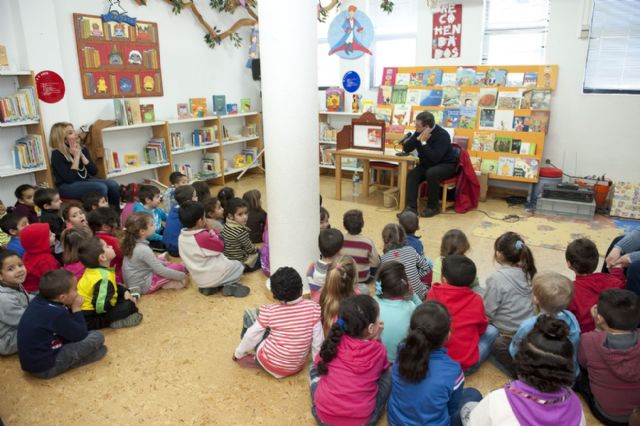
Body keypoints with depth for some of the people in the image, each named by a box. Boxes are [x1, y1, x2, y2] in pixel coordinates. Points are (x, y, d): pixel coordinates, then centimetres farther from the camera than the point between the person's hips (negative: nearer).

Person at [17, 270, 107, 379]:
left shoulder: (40, 300, -3)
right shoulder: (56, 313, -26)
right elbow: (80, 335, -12)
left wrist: (71, 308, -5)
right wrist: (76, 309, -8)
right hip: (45, 367, -9)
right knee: (97, 337, -12)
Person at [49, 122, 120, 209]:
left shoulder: (82, 148, 7)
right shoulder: (57, 154, -10)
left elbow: (94, 172, 0)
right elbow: (70, 178, -20)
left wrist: (81, 155, -10)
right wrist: (76, 156, -15)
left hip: (84, 182, 6)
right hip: (66, 187, -6)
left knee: (113, 185, -19)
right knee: (101, 187, -30)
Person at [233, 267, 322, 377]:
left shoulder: (269, 311, -16)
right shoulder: (313, 308, -14)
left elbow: (251, 336, -5)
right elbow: (317, 340, -8)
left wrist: (238, 353, 14)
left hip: (271, 364, -3)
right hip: (298, 366, 3)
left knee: (250, 314, 8)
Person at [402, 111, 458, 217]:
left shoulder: (442, 135, -23)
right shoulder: (419, 132, -4)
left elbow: (434, 158, -33)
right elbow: (406, 148, -7)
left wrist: (424, 142, -29)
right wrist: (418, 138, -21)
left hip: (446, 165, -6)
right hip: (427, 164, 6)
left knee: (431, 173, -36)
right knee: (412, 174, -22)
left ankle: (433, 207, -20)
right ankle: (411, 207, -27)